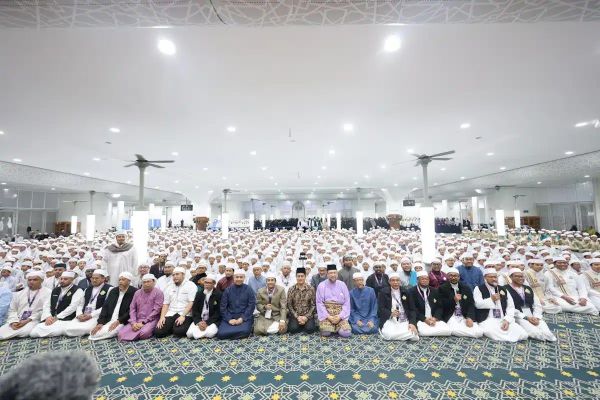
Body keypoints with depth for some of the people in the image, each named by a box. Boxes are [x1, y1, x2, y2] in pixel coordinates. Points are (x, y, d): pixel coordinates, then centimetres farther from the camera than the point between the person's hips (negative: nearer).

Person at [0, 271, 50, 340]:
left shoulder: (48, 293, 1)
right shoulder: (19, 294, 18)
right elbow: (12, 310, 13)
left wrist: (28, 320, -14)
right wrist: (14, 322, -6)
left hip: (34, 321, -3)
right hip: (17, 321, 3)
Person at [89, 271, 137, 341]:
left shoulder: (134, 292, -9)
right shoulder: (113, 291, 15)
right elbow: (105, 307, 10)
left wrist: (119, 321, -18)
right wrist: (100, 322, -2)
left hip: (123, 322, -6)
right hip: (108, 321, 6)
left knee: (108, 333, -27)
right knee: (94, 333, -15)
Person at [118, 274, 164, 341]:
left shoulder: (158, 293, -5)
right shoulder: (137, 293, 12)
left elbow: (156, 310, -10)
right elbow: (132, 308, 8)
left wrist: (143, 322, -14)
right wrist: (133, 322, -7)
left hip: (151, 320, -5)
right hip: (137, 321, 5)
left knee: (144, 333, -33)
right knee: (121, 333, -17)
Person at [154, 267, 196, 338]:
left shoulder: (191, 285, -2)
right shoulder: (169, 287, 17)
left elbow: (191, 303, -10)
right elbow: (165, 304, 14)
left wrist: (183, 316, -21)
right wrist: (162, 317, -2)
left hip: (185, 314, -5)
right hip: (170, 314, 5)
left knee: (179, 331, -29)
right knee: (158, 332, -16)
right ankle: (173, 328, 10)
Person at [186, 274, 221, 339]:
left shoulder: (218, 294, -6)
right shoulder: (199, 293, 7)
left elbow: (218, 312, -9)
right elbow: (194, 309, 3)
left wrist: (207, 323, -19)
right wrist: (198, 322, -13)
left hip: (212, 321, -3)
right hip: (199, 320, 4)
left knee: (209, 333, -31)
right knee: (189, 334, -21)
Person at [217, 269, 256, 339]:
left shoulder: (248, 290, 2)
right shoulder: (228, 290, 7)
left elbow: (251, 305, -3)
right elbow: (223, 306, 5)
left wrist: (242, 318, -14)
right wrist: (229, 319, -9)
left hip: (245, 316, -2)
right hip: (229, 316, 3)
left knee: (244, 331, -31)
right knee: (221, 334, -21)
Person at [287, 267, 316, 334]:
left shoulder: (311, 289, -3)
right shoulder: (291, 289, -2)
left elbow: (313, 305, -1)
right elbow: (289, 305, -1)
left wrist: (306, 317, -13)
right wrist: (297, 317, -11)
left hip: (307, 315, 0)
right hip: (295, 315, 0)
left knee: (310, 329, -24)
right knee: (293, 329, -23)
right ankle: (300, 324, 8)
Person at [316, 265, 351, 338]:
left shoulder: (342, 285, 4)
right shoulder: (321, 285, -1)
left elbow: (347, 302, 2)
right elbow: (319, 303, -3)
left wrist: (340, 316, -10)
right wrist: (328, 316, -13)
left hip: (340, 314, 2)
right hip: (326, 314, -1)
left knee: (346, 333, -19)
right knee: (325, 332, -24)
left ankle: (336, 327, 13)